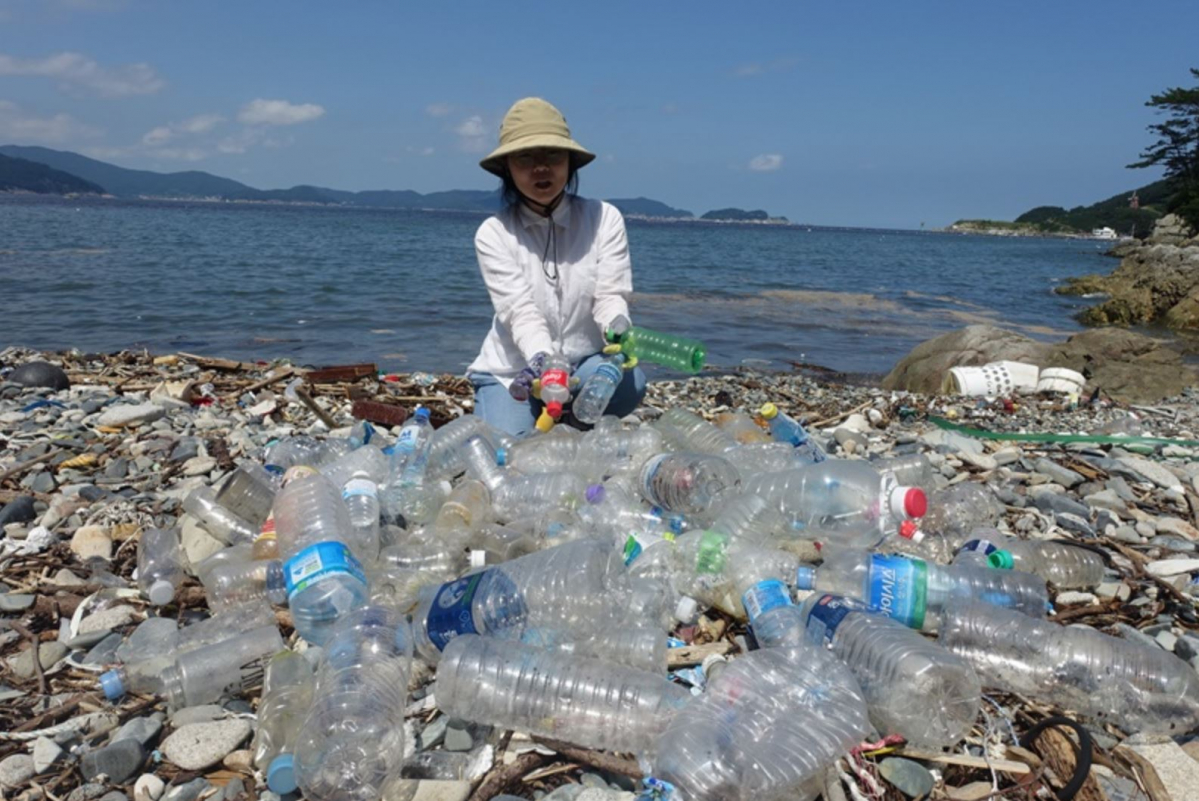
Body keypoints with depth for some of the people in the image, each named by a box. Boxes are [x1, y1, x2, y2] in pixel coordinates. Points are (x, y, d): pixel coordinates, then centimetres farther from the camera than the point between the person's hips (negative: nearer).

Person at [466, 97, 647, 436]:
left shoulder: (604, 219, -7)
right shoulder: (493, 233, -9)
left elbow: (611, 295, -14)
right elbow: (520, 311, -20)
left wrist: (618, 330, -39)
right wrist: (542, 359, -41)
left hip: (584, 366, 1)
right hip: (512, 371, 0)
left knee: (629, 379, -31)